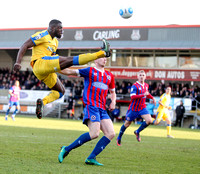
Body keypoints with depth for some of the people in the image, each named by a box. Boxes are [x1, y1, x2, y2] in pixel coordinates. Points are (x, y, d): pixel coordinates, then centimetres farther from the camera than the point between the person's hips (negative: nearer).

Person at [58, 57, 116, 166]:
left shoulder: (109, 75, 19)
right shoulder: (90, 71, 2)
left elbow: (112, 92, 31)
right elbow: (70, 72, 0)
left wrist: (113, 102, 10)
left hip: (102, 109, 7)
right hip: (91, 106, -7)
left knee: (111, 134, -8)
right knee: (94, 133, -23)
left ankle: (91, 158, -7)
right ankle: (66, 149, -11)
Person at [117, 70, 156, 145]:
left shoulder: (146, 85, 6)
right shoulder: (135, 86, -16)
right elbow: (132, 96, -28)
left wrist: (152, 97, 14)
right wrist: (143, 95, -34)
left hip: (142, 107, 5)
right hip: (134, 108, -5)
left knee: (149, 120, -16)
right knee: (127, 124, 6)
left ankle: (137, 132, 7)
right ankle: (119, 138, 28)